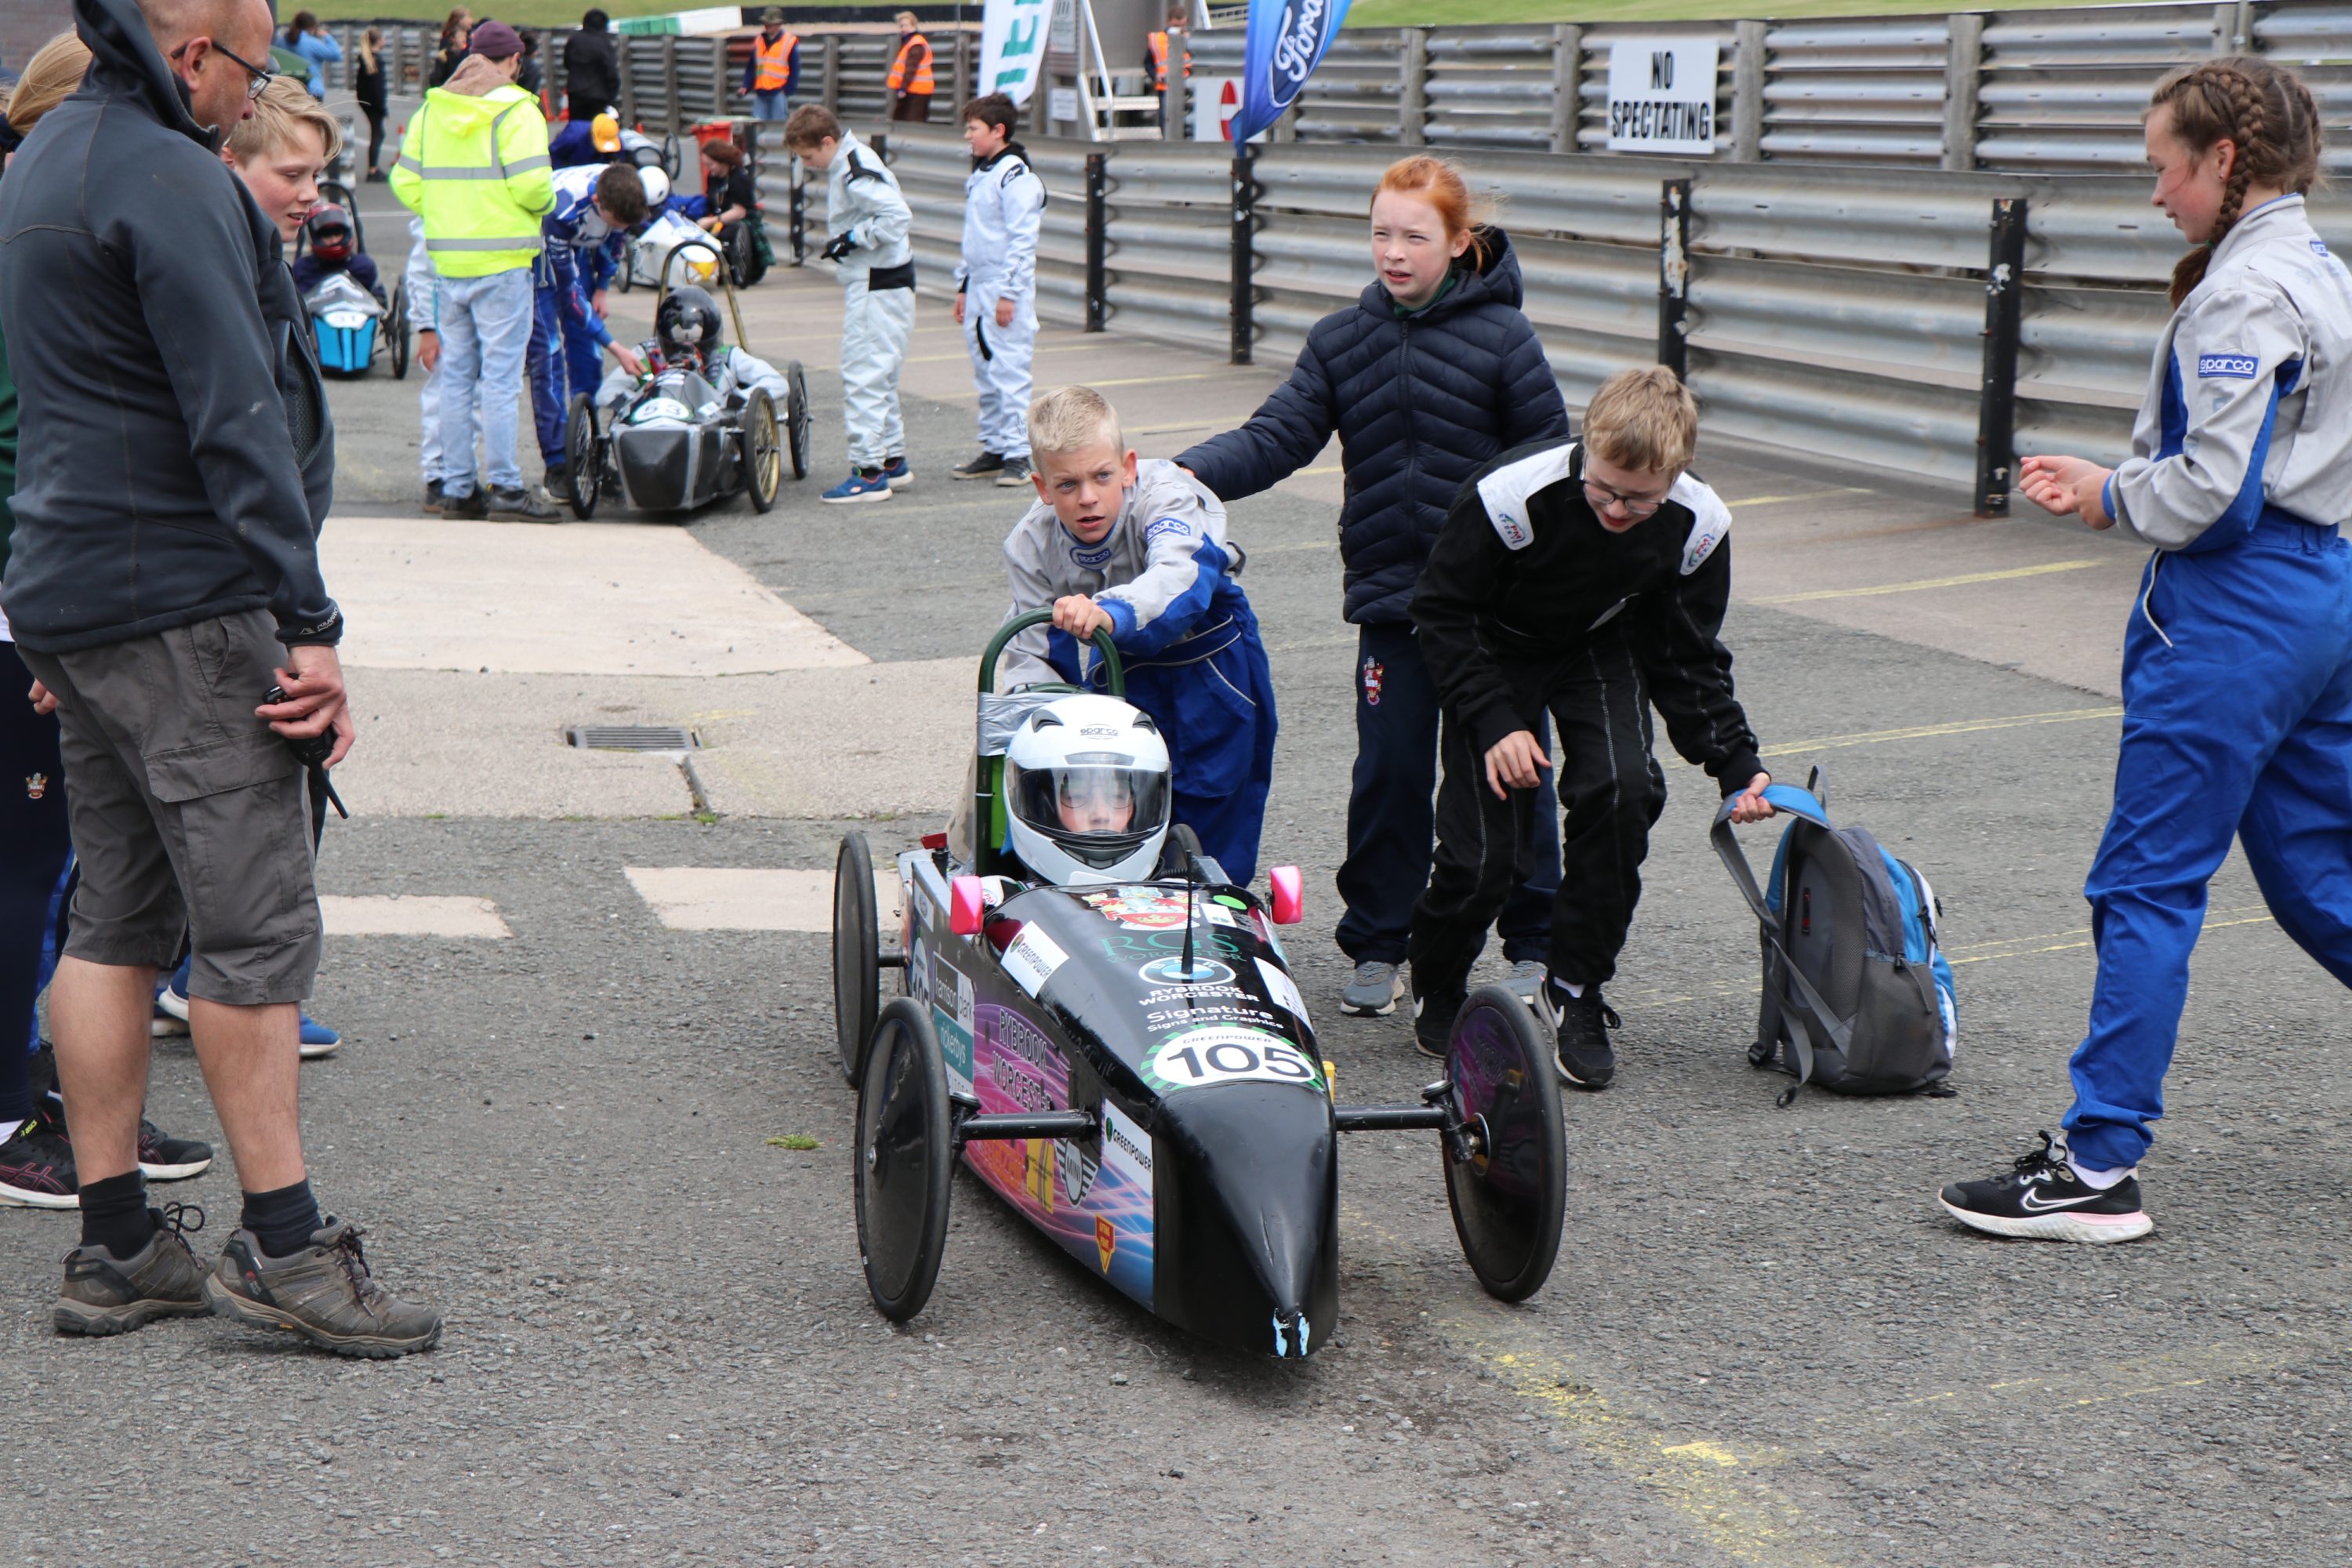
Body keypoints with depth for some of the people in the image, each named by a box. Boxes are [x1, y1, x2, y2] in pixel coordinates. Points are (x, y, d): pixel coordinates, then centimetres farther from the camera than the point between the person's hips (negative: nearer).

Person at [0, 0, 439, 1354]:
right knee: (259, 923, -4)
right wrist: (310, 620, -19)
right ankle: (282, 1245, 0)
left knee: (117, 922, 11)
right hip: (184, 603, -10)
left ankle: (116, 1248, 15)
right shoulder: (172, 182, -14)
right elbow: (236, 420, -20)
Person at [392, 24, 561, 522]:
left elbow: (405, 182, 9)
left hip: (447, 260, 6)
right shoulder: (515, 111, -7)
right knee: (500, 376, -5)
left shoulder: (430, 111, 12)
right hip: (501, 262, -5)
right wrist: (544, 205, 4)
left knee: (456, 374, 9)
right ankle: (505, 485, -6)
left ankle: (457, 489, 11)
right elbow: (531, 184, -17)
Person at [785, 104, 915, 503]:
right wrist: (846, 241, 8)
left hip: (878, 286, -11)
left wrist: (852, 238, -20)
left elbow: (898, 217, -28)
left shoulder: (857, 173, -19)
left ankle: (869, 472, -9)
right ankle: (893, 461, 25)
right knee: (880, 377, 17)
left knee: (863, 376, -10)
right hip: (868, 281, 11)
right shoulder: (847, 165, 12)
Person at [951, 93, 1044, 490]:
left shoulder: (1015, 175, -12)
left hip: (1006, 290, -9)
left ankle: (1017, 453, -6)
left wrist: (1009, 293, -19)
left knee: (1009, 371, -8)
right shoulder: (980, 173, 17)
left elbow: (1022, 238, -16)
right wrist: (963, 286, 24)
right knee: (985, 372, 12)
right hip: (978, 287, 9)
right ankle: (993, 449, 18)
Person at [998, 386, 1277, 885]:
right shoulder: (1031, 544, -19)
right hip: (1124, 664, 3)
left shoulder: (1164, 493, -32)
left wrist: (1108, 611, -72)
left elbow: (1179, 577, -53)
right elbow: (1032, 655, -14)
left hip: (1209, 661, -3)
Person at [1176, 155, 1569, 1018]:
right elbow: (1277, 437, -4)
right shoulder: (1341, 341, 3)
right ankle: (1378, 946, 19)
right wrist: (1190, 472, -22)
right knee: (1388, 774, 5)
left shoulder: (1501, 335, -7)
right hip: (1391, 594, 3)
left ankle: (1535, 945, 21)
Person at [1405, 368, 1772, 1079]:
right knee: (1486, 852, -13)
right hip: (1496, 652, -2)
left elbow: (1687, 660, -8)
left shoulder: (1697, 526, -23)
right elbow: (1442, 610, -17)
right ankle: (1437, 990, 19)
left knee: (1623, 788, -24)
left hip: (1602, 649, 3)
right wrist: (1495, 720, -25)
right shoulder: (1510, 496, -33)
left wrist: (1737, 765, -19)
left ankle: (1574, 992, -6)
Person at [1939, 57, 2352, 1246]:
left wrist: (2110, 499, -3)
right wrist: (2107, 482, 11)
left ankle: (2097, 1167, 0)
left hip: (2232, 610, -10)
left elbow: (2214, 490, -21)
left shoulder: (2243, 289, -15)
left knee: (2147, 882, -4)